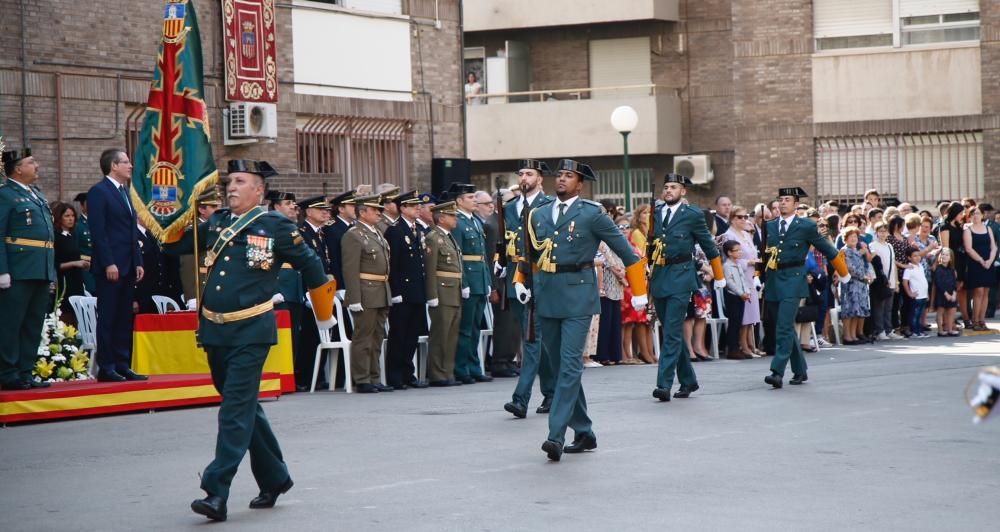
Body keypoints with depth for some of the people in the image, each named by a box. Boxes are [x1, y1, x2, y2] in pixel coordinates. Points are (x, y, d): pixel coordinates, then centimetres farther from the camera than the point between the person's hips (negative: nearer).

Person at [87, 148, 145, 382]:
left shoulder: (124, 192, 19)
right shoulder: (99, 192, -7)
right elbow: (98, 231, -14)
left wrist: (138, 262, 13)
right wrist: (108, 263, -19)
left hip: (128, 266, 8)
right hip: (110, 267, -8)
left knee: (124, 319, 9)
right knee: (108, 318, -4)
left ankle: (122, 365, 12)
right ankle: (106, 368, -1)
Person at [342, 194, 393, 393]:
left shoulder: (378, 234, 17)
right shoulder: (353, 235, -10)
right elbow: (350, 270, -16)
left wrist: (388, 294, 17)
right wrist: (354, 299, -21)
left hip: (382, 295, 9)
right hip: (366, 295, -9)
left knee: (377, 339, 12)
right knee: (363, 338, -4)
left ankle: (374, 379, 17)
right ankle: (362, 381, 0)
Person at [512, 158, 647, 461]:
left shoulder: (591, 214, -3)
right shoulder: (538, 215, 12)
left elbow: (627, 252, 2)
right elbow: (528, 254, 29)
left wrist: (638, 293, 4)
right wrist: (519, 282, 16)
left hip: (577, 296, -6)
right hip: (546, 297, 6)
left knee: (570, 365, -13)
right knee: (561, 367, 10)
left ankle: (556, 435, -18)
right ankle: (584, 434, 20)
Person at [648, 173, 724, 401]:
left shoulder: (693, 215, -3)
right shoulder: (656, 213, 10)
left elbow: (709, 246, 5)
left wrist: (719, 278, 13)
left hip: (680, 278, -6)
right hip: (658, 278, 6)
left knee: (672, 332, -12)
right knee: (672, 333, 12)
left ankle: (664, 384, -15)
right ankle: (688, 380, 23)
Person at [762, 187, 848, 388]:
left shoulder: (806, 226, 0)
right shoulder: (768, 227, 12)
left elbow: (827, 249, 7)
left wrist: (843, 273, 13)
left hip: (792, 281, -5)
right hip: (772, 281, 5)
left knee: (784, 329, -14)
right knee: (786, 329, 11)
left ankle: (777, 372, -19)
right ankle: (800, 370, 23)